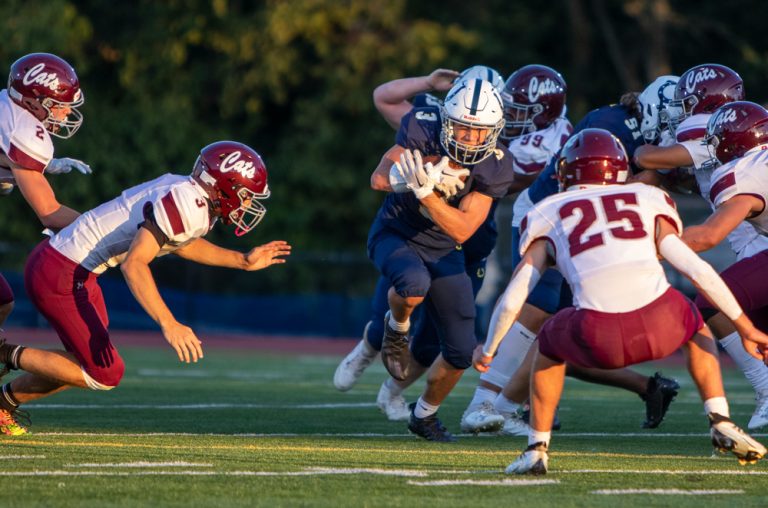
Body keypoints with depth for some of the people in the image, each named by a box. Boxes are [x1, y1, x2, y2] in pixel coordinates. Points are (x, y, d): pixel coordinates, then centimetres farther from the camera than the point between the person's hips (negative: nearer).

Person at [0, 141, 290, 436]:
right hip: (60, 275, -10)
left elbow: (182, 243, 29)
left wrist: (243, 261, 24)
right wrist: (169, 325, -35)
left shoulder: (190, 193, 7)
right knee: (105, 374, -6)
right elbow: (134, 264, -31)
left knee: (88, 364, 20)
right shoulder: (185, 203, -23)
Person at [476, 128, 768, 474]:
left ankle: (537, 449, 26)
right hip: (660, 324, 1)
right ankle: (721, 425, 21)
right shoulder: (648, 201, 25)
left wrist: (487, 350, 35)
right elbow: (697, 270, 16)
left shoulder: (549, 216, 23)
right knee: (695, 328, 36)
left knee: (550, 344, 34)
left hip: (600, 341, -1)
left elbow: (512, 300, 19)